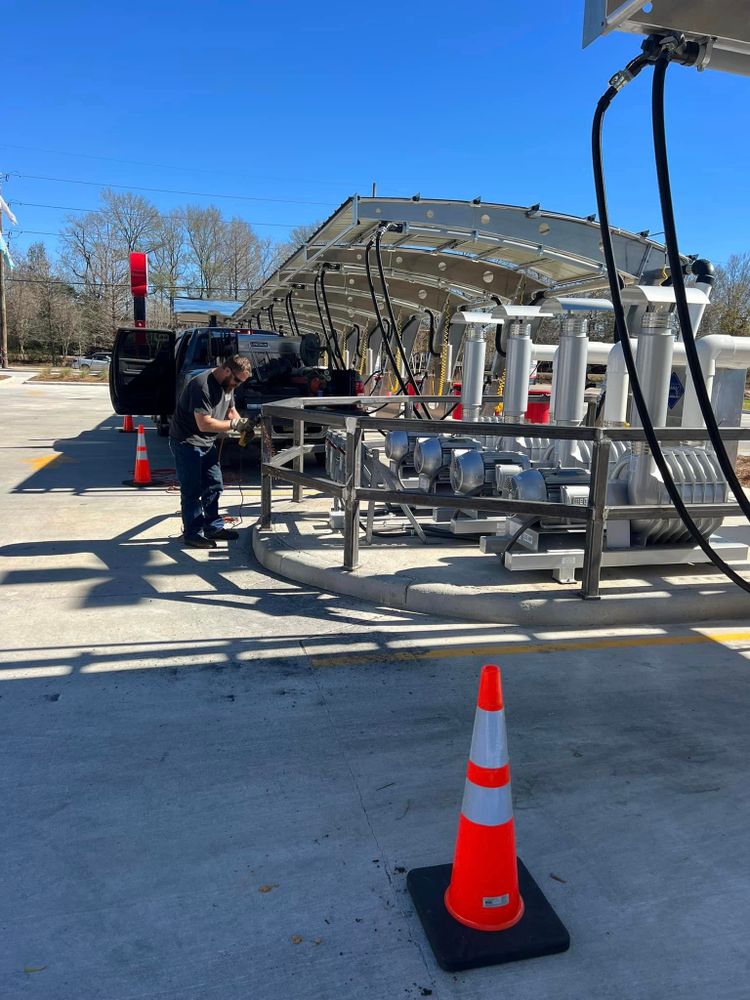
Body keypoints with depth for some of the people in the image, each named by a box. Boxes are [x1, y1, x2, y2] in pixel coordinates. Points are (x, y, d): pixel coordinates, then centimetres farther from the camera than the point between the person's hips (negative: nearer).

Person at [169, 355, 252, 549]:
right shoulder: (202, 386, -26)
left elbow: (231, 411, 15)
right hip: (186, 442, -9)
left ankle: (213, 527, 25)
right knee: (192, 491, -3)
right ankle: (193, 534, 5)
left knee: (214, 486, 13)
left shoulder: (227, 385, 3)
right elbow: (204, 424, -29)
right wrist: (234, 424, -23)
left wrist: (243, 426, -5)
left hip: (207, 443, 9)